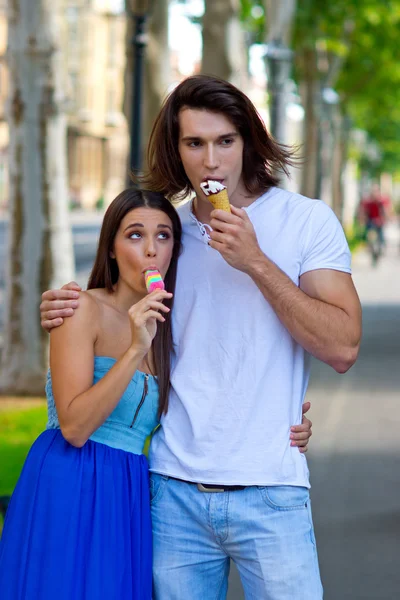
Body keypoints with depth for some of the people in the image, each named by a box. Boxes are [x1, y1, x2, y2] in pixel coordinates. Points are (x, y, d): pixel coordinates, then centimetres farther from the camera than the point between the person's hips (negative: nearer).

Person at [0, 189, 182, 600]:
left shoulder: (163, 325, 13)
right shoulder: (85, 309, -7)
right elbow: (74, 427, -15)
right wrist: (135, 351, -21)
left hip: (128, 495, 6)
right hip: (71, 487, -6)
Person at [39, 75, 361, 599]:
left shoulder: (306, 220, -2)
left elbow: (342, 348, -11)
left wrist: (257, 263, -16)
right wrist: (71, 312, 2)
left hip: (268, 493, -3)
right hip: (175, 490, 3)